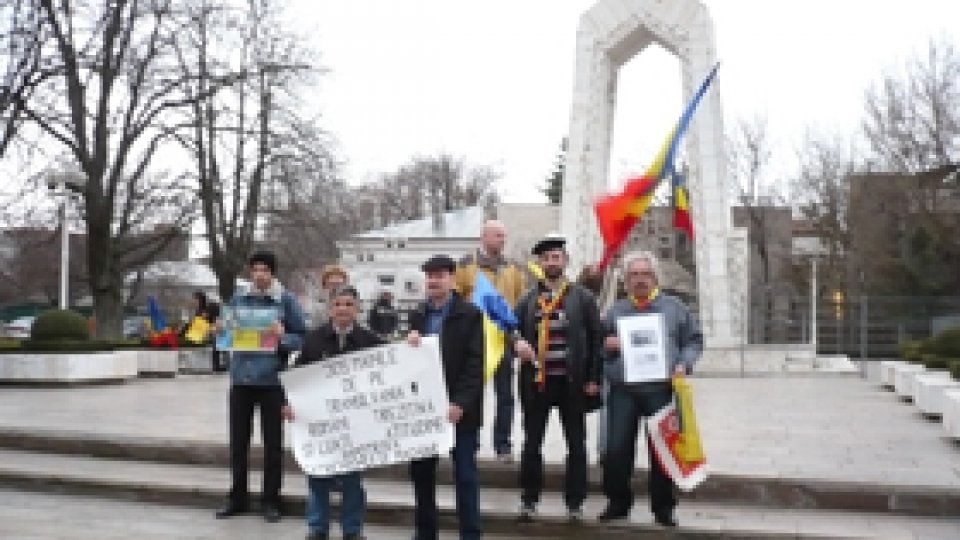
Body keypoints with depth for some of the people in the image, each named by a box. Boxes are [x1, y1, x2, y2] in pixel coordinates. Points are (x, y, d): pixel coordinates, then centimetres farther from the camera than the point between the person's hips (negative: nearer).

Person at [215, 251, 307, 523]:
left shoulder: (286, 299, -3)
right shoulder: (238, 297, 7)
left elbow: (302, 338, -1)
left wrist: (282, 336, -19)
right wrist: (221, 330, -6)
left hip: (271, 379, -3)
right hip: (241, 377, 3)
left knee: (272, 442, 5)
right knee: (238, 440, 10)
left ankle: (271, 501, 16)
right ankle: (237, 498, 23)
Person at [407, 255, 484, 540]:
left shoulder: (469, 314, -4)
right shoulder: (417, 316, 13)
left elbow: (475, 363, -11)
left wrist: (461, 402, -19)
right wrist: (408, 345, -9)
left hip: (459, 407, -5)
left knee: (465, 474, 2)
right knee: (421, 472, 9)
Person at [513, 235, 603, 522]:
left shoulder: (583, 297, 2)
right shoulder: (528, 299, 8)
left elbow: (596, 338, 1)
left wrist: (593, 379, -6)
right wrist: (517, 342, -13)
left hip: (572, 382, -1)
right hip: (537, 381, 1)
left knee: (576, 444, 7)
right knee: (532, 443, 6)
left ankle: (575, 503, 18)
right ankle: (529, 500, 19)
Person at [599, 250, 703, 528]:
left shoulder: (674, 307, 10)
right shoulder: (616, 310, 13)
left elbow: (694, 340, 11)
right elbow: (600, 344, 18)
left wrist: (684, 363, -6)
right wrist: (607, 344, -4)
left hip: (661, 389, -1)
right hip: (623, 390, 1)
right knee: (617, 448, -2)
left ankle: (663, 507, 16)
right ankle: (618, 502, 16)